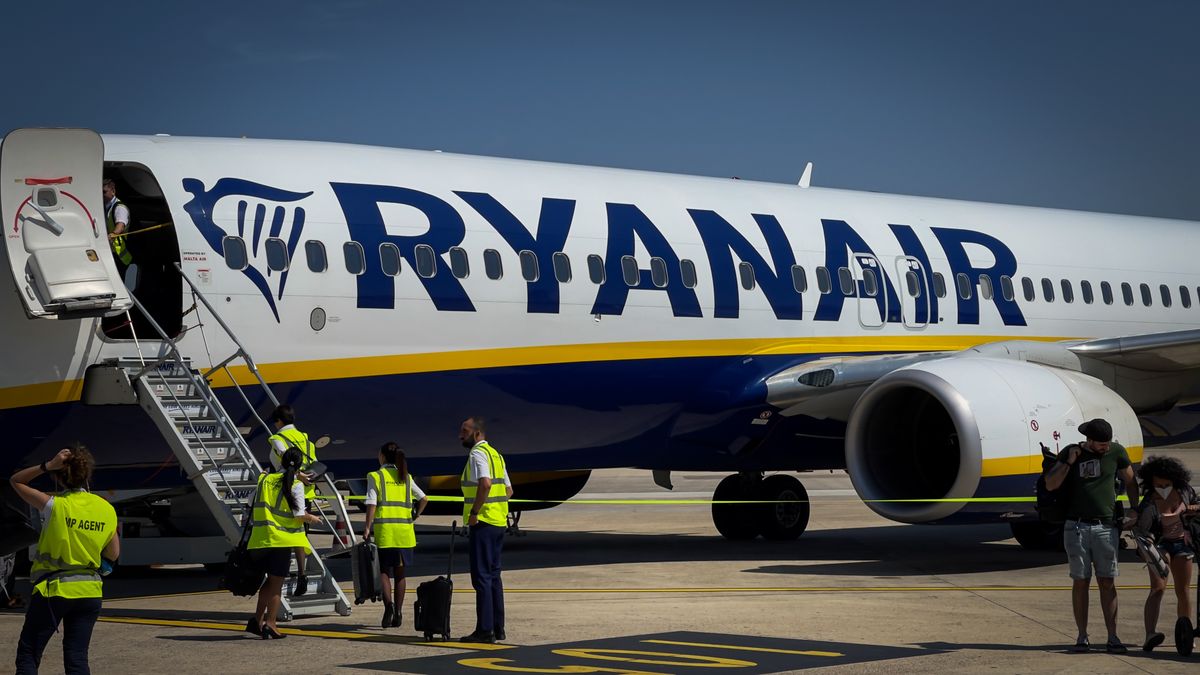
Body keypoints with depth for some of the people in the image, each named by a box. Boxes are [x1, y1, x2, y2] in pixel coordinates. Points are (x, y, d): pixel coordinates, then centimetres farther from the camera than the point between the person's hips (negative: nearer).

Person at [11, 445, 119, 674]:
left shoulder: (55, 505, -12)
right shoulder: (107, 510, -1)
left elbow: (16, 481, 1)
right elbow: (113, 554, 6)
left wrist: (47, 465, -11)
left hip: (53, 590, -3)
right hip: (89, 593, 4)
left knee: (28, 655, 7)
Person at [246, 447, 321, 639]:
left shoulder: (265, 479, 9)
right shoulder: (296, 485, -6)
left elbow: (256, 505, 18)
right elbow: (299, 516, -10)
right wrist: (311, 518, 10)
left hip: (260, 538, 5)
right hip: (281, 539, -5)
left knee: (271, 579, 17)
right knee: (277, 582, 3)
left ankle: (257, 619, 8)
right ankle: (270, 624, -2)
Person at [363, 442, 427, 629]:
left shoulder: (375, 476, 0)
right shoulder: (406, 477, 12)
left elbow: (371, 504, -8)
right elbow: (423, 499, 9)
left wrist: (368, 528, -8)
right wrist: (415, 517, 14)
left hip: (384, 529, -3)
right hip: (404, 531, 3)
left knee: (383, 571, 3)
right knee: (399, 573, 10)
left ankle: (388, 603, -20)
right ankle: (397, 613, 9)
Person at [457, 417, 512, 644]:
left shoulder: (477, 454, -11)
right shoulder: (495, 454, 18)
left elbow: (485, 483, -28)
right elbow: (509, 490, 21)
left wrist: (474, 512, -21)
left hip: (482, 522, -9)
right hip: (499, 522, 9)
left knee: (481, 576, -8)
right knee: (494, 575, 14)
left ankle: (485, 630, -9)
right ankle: (498, 628, 16)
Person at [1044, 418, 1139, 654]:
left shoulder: (1116, 452, 2)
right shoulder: (1071, 452, 3)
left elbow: (1130, 482, 15)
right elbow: (1051, 484, -2)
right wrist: (1069, 462, -13)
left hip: (1105, 527, 0)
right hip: (1076, 527, 0)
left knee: (1107, 582, -2)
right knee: (1080, 581, 1)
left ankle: (1112, 638, -2)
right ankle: (1082, 637, 5)